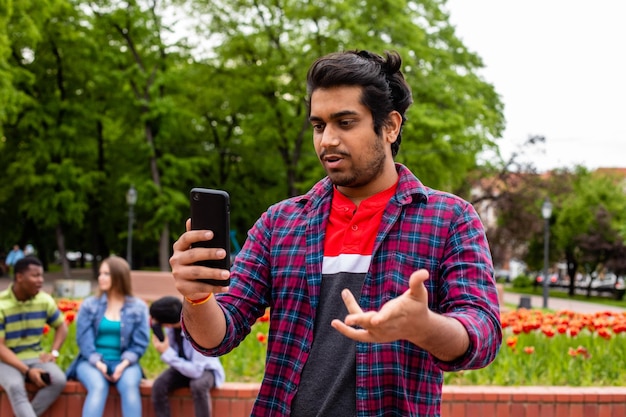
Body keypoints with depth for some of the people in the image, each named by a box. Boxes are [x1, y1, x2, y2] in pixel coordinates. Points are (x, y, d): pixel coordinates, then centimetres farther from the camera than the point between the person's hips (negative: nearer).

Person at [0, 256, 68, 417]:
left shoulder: (44, 300, 1)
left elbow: (61, 326, 17)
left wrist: (54, 353, -2)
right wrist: (27, 371, -25)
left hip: (35, 358, 4)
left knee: (58, 380, -26)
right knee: (15, 387, -37)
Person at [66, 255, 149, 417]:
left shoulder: (138, 307, 7)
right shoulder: (89, 305, 7)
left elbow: (140, 343, 1)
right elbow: (84, 339, -1)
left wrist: (124, 363, -16)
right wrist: (98, 363, -17)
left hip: (123, 363, 0)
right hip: (92, 362, 0)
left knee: (130, 386, -33)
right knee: (98, 387, -33)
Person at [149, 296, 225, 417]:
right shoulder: (171, 326, -18)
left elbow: (196, 371, -33)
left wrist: (167, 353, -32)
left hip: (205, 369, -5)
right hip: (182, 366, 5)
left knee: (198, 385, -37)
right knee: (158, 385, -23)